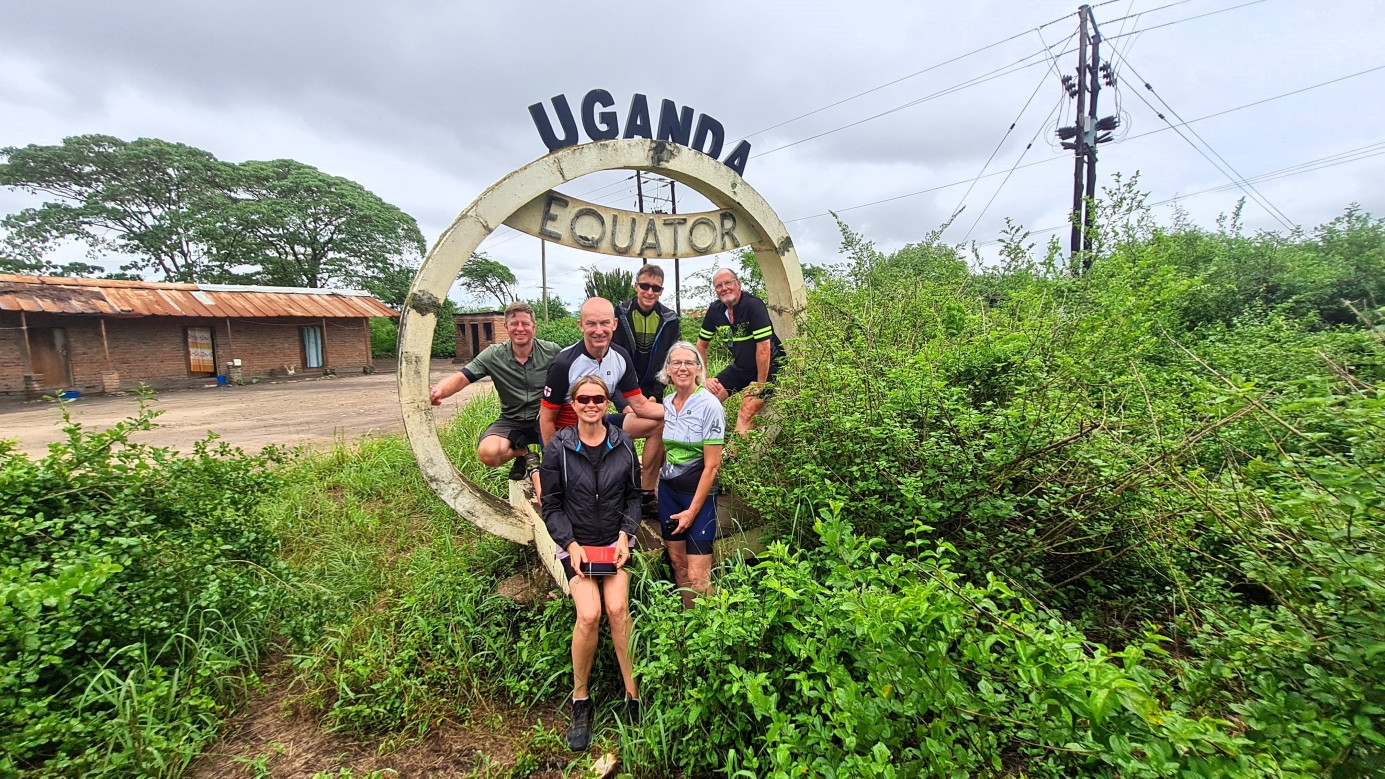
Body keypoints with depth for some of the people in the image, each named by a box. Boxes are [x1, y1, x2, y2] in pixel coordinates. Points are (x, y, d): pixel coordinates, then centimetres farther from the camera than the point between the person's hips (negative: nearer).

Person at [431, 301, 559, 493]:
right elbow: (461, 377, -14)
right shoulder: (493, 355, -6)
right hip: (511, 421, 2)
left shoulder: (551, 351, -7)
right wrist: (439, 390, -36)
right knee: (487, 453, -27)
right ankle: (525, 455, 9)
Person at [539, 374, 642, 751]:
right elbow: (552, 505, 0)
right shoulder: (558, 447, -4)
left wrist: (625, 534, -5)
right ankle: (580, 702, 2)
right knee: (589, 614, -20)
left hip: (616, 541, 1)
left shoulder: (623, 443, 0)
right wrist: (571, 544, -10)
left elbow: (633, 495, 7)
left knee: (617, 607, -20)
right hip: (575, 543, -1)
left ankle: (633, 697, -4)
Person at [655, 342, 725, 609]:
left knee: (696, 576, -6)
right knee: (676, 560, 12)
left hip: (698, 491, -6)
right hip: (668, 489, 6)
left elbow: (712, 465, -14)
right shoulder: (666, 404, 4)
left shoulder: (709, 406, -14)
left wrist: (693, 510, -13)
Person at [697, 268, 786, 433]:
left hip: (768, 368, -6)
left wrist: (760, 384, -22)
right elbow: (701, 345, 6)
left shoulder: (754, 305, -23)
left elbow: (763, 347, -25)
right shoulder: (715, 310, -3)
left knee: (746, 415, -21)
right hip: (740, 367, 7)